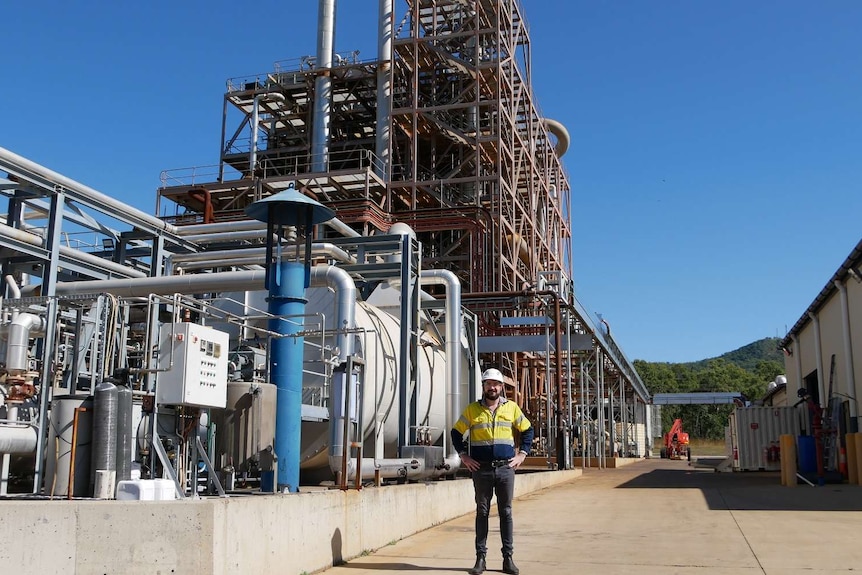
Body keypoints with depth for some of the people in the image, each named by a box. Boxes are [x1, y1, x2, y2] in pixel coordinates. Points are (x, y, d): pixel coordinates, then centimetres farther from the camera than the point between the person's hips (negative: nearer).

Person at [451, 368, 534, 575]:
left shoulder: (512, 408, 5)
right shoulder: (472, 409, 3)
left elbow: (527, 430, 14)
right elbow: (456, 432, 9)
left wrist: (522, 453, 4)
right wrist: (464, 455, 1)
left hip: (506, 468, 1)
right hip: (481, 470, -1)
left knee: (506, 512, 5)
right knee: (482, 512, 5)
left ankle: (508, 558, 11)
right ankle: (480, 558, 11)